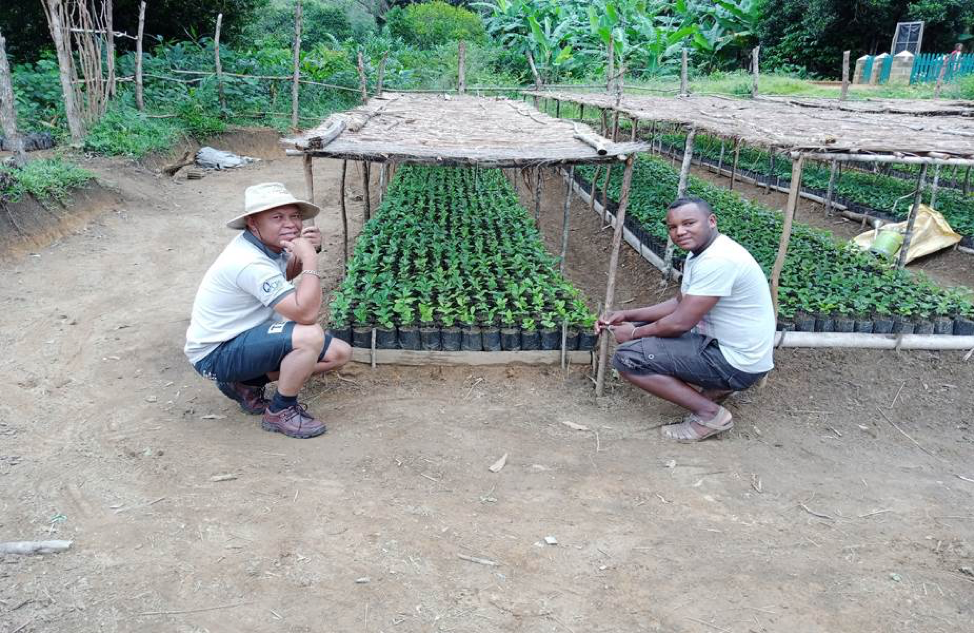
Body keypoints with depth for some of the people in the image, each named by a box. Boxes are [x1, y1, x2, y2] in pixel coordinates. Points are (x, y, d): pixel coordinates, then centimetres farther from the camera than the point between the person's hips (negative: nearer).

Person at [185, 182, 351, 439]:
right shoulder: (249, 262, -30)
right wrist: (310, 258, -29)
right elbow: (306, 314, -35)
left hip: (246, 336, 9)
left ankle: (247, 384, 10)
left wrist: (308, 249, -3)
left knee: (340, 353, 2)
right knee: (310, 335, -32)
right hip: (216, 353, -9)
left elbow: (287, 275, 18)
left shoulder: (267, 243, -3)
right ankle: (280, 412, -8)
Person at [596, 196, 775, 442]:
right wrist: (627, 315, 7)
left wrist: (635, 333, -7)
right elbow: (679, 303, 16)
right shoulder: (700, 253, 7)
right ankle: (715, 387, 11)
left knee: (626, 357, -15)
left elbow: (681, 322, -23)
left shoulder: (718, 260, -25)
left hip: (737, 362, -10)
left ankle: (710, 413, -8)